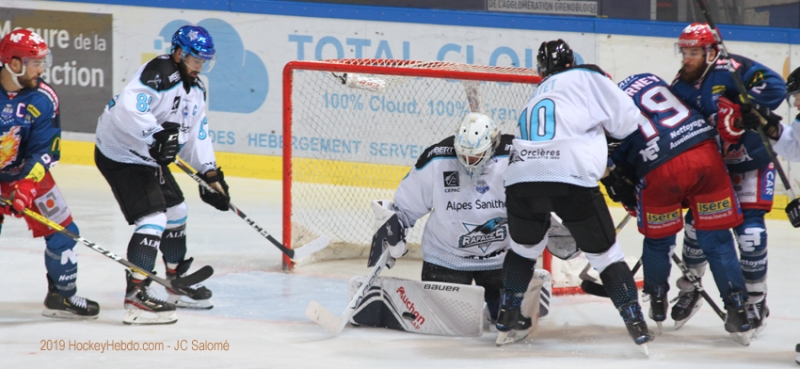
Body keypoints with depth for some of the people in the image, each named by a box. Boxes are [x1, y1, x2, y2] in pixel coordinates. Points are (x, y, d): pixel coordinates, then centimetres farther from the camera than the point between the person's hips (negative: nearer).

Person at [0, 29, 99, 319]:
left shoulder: (43, 99, -13)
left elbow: (44, 152, -11)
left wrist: (27, 186, -26)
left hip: (24, 171, 4)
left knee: (61, 229, 2)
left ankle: (62, 295, 19)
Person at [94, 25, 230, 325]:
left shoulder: (196, 90, 10)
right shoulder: (159, 73, -22)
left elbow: (195, 134, 16)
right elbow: (128, 107, -37)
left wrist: (210, 174, 6)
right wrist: (156, 135, -42)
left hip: (150, 156, 11)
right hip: (120, 155, -11)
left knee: (175, 212, 22)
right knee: (153, 218, -19)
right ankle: (136, 297, -23)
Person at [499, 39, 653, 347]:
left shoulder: (539, 94, 32)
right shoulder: (587, 77, 15)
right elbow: (626, 120, 10)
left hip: (520, 179, 4)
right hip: (571, 179, -4)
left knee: (525, 246, 31)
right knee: (604, 252, 8)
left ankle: (507, 315, 30)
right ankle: (636, 323, 1)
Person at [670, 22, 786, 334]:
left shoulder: (730, 70, -21)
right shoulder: (680, 87, -1)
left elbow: (775, 85, -28)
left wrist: (750, 107, -40)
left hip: (750, 163, -6)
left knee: (750, 231, -11)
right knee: (697, 224, 5)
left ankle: (756, 300, 1)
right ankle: (689, 290, 25)